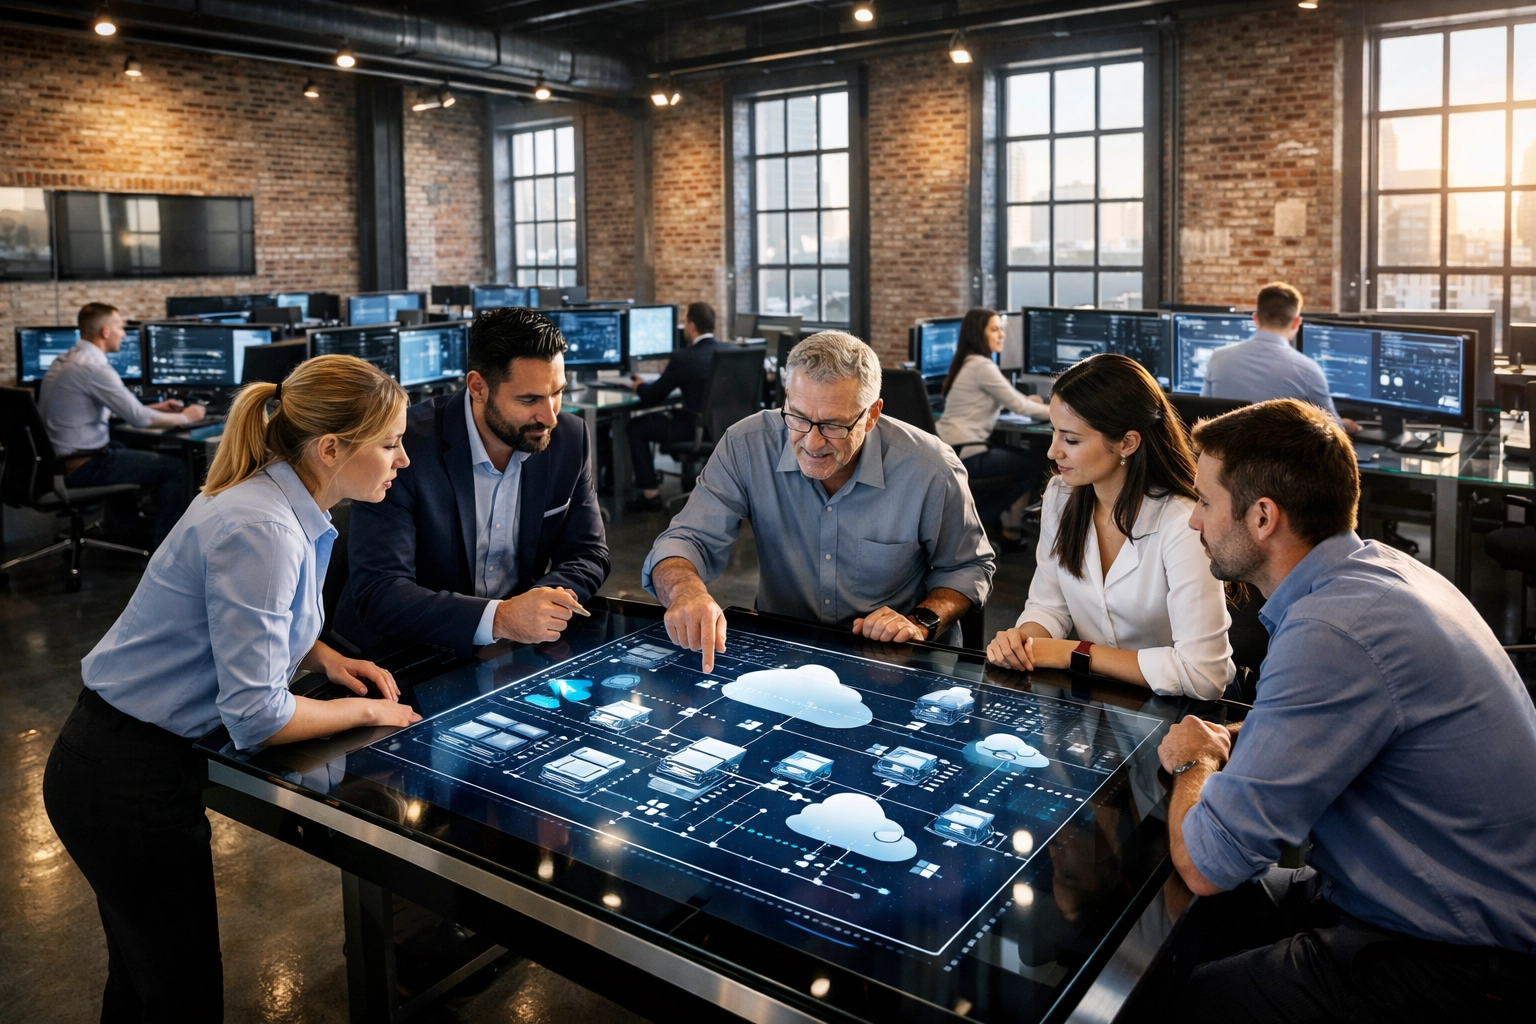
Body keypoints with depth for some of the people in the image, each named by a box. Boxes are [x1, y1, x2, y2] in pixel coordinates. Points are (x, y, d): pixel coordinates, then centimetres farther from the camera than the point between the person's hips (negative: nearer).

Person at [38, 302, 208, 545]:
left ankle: (123, 531, 40)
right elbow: (139, 418, -21)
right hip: (84, 467, -10)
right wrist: (184, 418, -5)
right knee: (174, 468, -2)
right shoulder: (94, 367, -22)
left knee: (130, 450, 35)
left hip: (59, 459, 10)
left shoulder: (64, 361, 9)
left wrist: (157, 407, 20)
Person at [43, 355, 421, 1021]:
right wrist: (366, 711, -13)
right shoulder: (261, 530, -28)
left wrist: (327, 659, 0)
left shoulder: (284, 506, 0)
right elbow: (256, 717, -27)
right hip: (128, 782, -9)